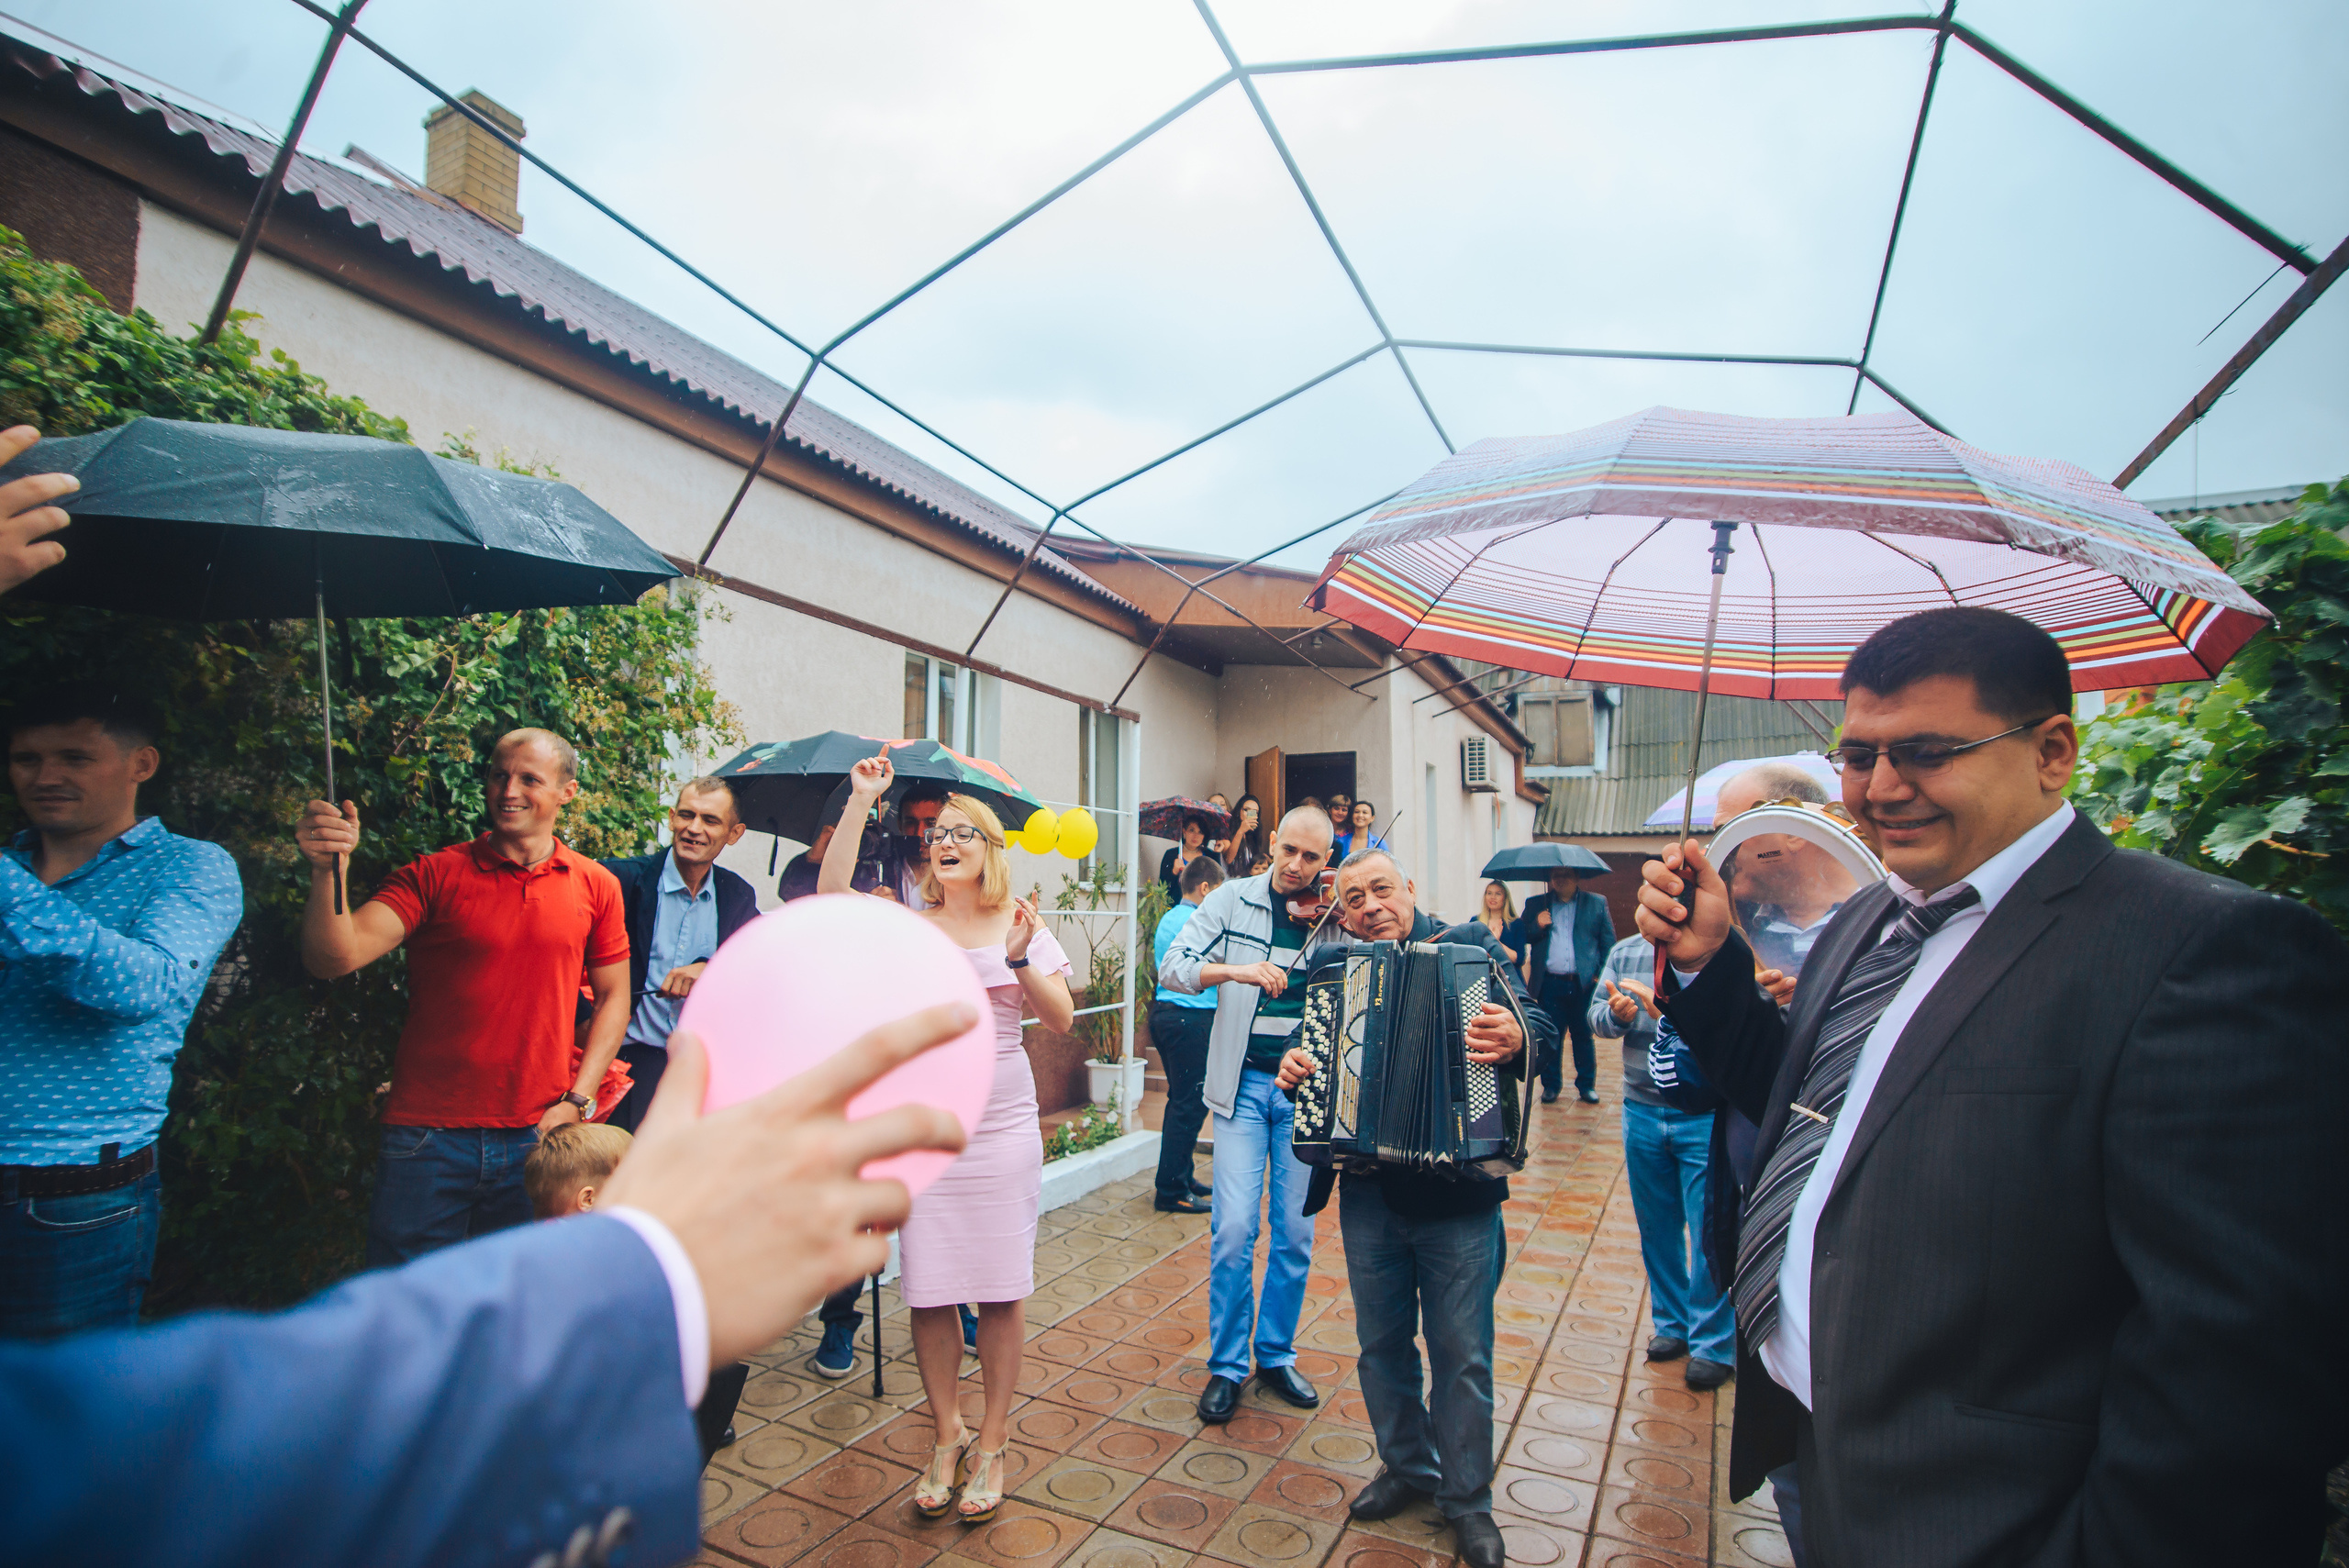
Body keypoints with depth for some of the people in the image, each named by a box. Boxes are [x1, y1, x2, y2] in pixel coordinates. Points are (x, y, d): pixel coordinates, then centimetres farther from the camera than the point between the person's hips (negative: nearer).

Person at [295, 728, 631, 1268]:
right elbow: (334, 957, -12)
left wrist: (577, 1101, 1)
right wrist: (325, 872, -29)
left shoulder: (596, 886, 4)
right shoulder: (434, 875, -1)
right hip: (428, 1137, -1)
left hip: (537, 1141, 1)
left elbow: (613, 996, 9)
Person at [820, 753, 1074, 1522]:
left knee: (1000, 1291, 5)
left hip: (1002, 1124, -1)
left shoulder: (1021, 925, 3)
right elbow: (831, 897, -14)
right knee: (929, 1291, 7)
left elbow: (1061, 1019, -4)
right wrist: (859, 802, -14)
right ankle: (946, 1435, 28)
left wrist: (1020, 960, -19)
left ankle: (991, 1442, 23)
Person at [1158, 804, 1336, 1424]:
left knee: (1296, 1232, 8)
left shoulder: (1335, 915, 1)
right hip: (1244, 1082, -1)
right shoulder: (1233, 900, -1)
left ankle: (1277, 1355, 28)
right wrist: (1236, 969, -25)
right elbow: (1172, 967, -9)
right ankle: (1227, 1364, 15)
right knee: (1233, 1229, -4)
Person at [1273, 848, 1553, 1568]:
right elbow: (1304, 1041, 12)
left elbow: (1538, 1018, -12)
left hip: (1457, 1191, -3)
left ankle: (1467, 1498, 30)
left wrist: (1516, 1037, -34)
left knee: (1462, 1354, 10)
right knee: (1382, 1344, 18)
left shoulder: (1468, 945, -5)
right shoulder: (1329, 966, 4)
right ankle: (1407, 1467, 40)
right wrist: (1291, 1069, -10)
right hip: (1368, 1192, 3)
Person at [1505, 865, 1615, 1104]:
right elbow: (1520, 938, 9)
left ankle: (1586, 1085, 20)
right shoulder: (1536, 904, 10)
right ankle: (1550, 1085, 17)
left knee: (1583, 1035, 7)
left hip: (1583, 983, 0)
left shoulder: (1596, 903, 8)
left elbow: (1608, 942, 8)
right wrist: (1536, 925, -10)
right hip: (1549, 983, 1)